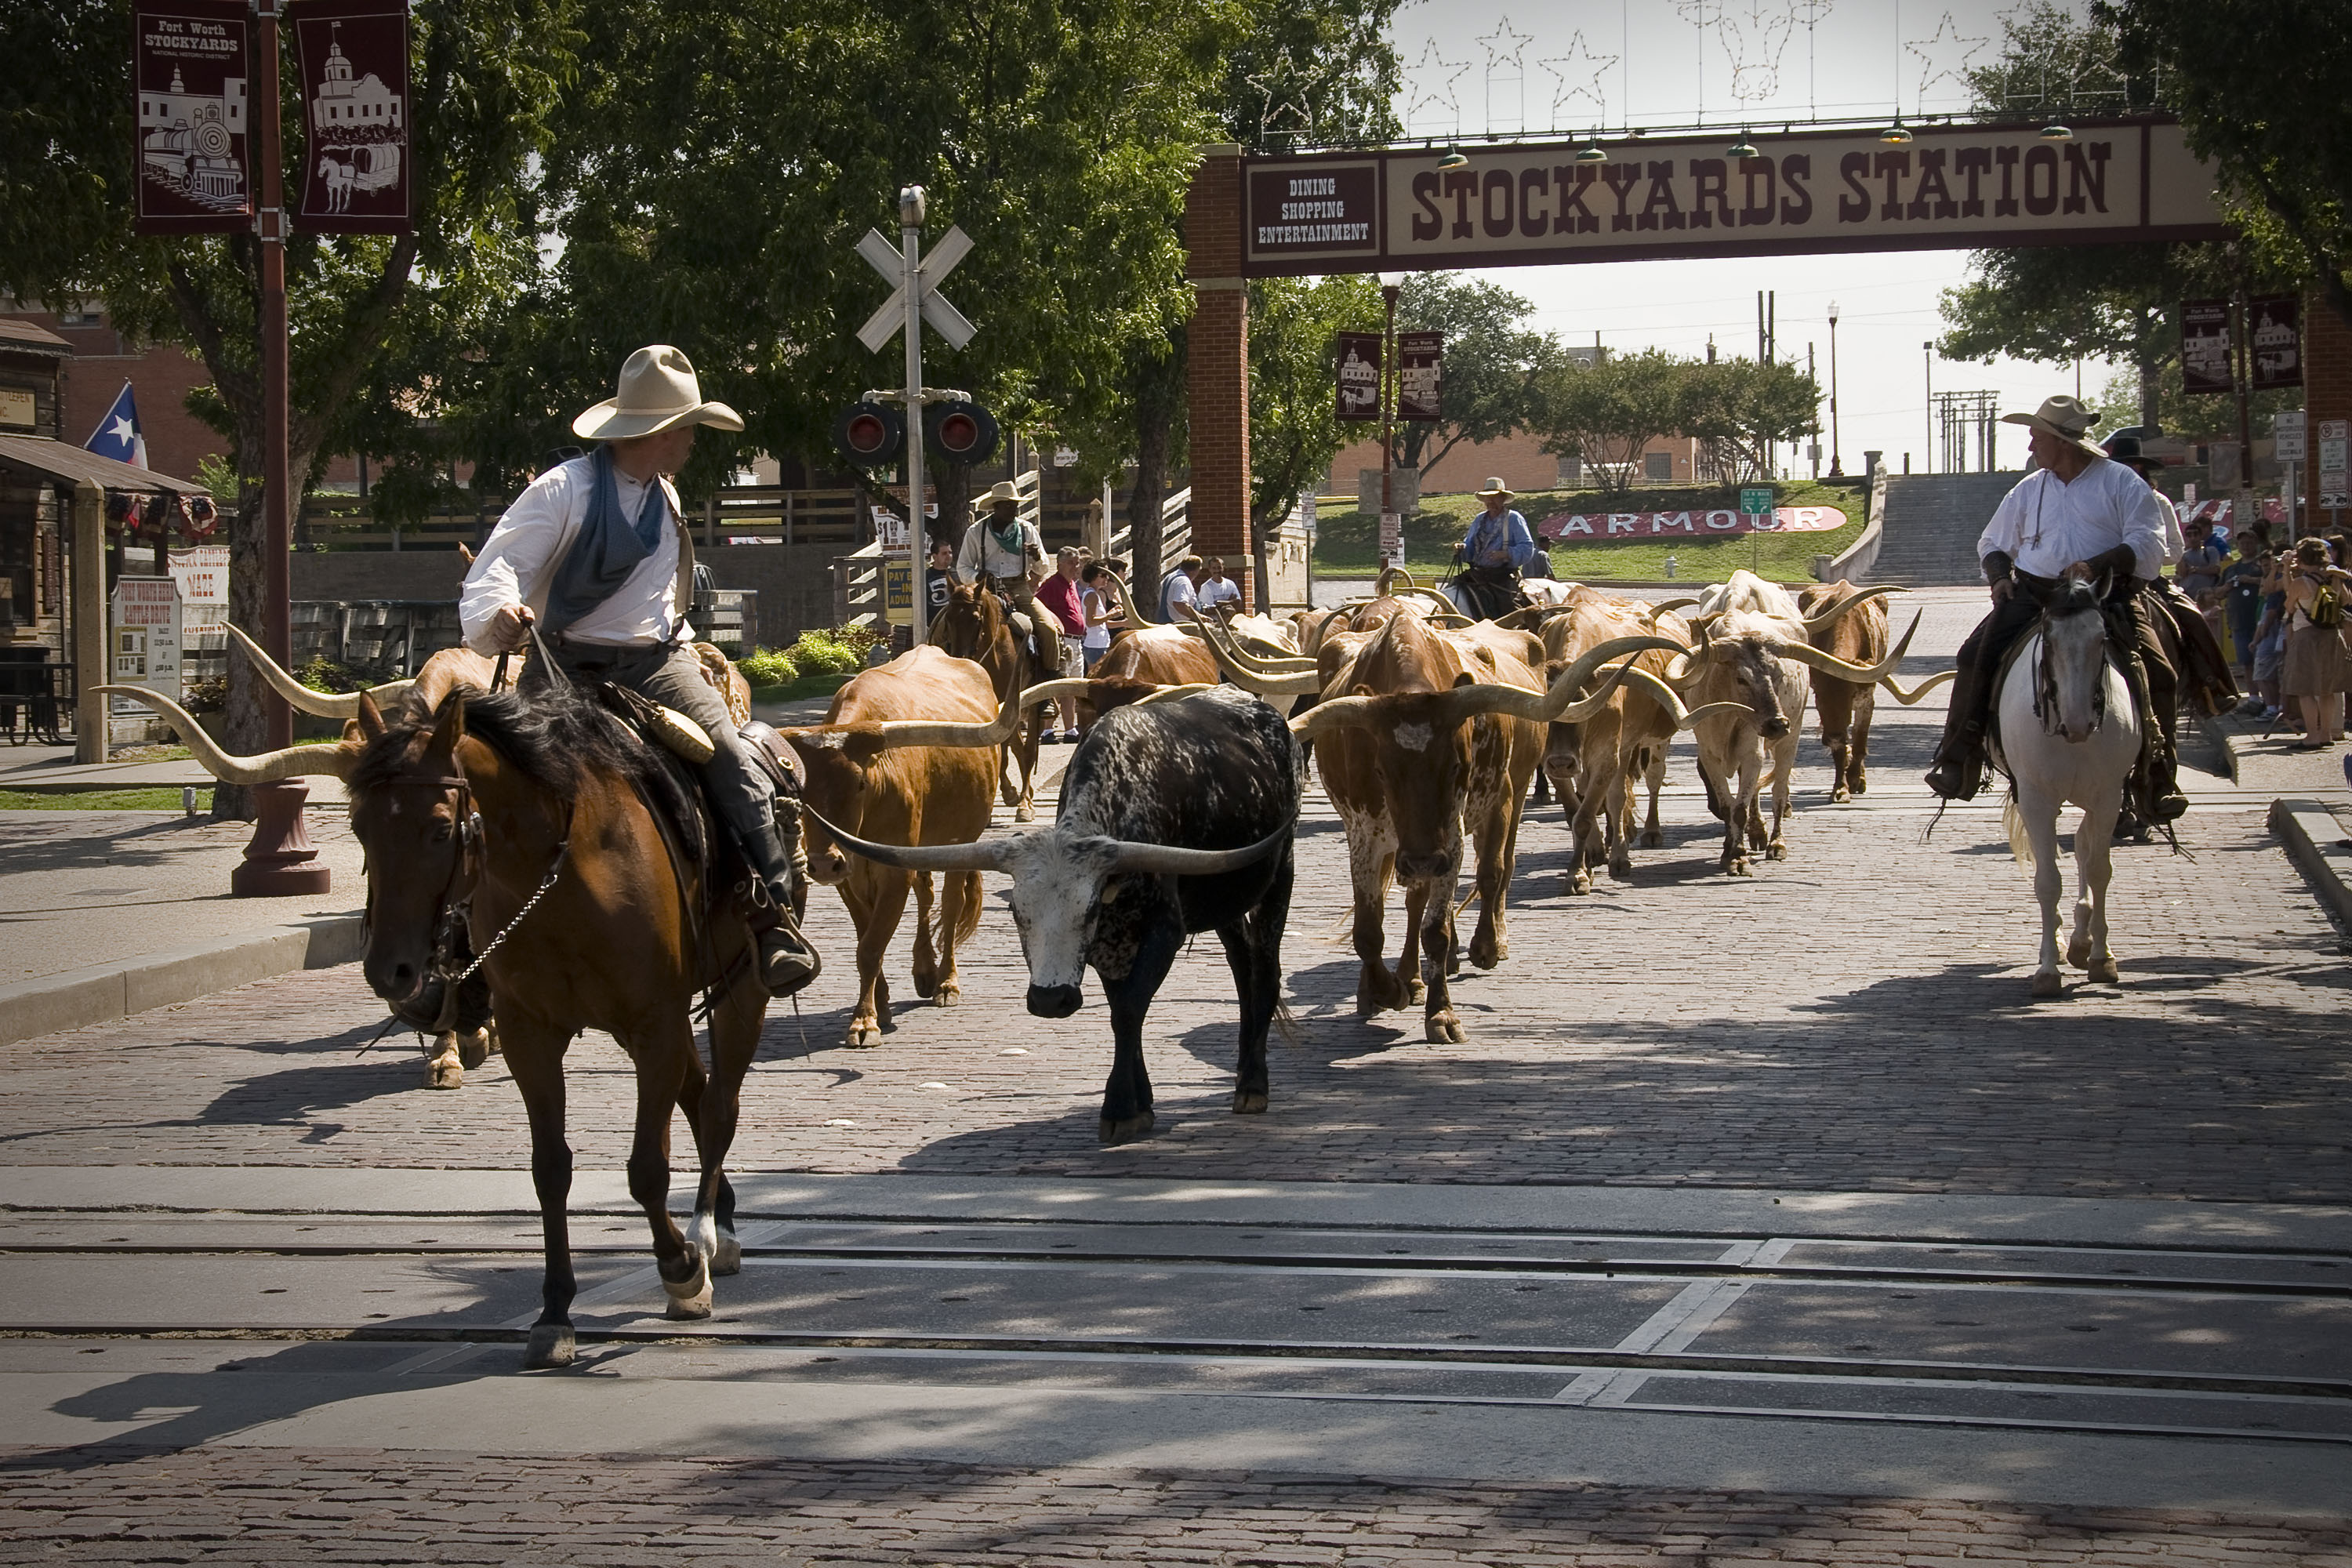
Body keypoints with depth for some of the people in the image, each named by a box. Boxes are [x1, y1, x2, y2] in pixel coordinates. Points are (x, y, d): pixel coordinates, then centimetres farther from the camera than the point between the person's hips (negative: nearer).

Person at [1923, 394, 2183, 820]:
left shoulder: (2122, 483, 4)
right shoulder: (2030, 490, 18)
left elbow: (2147, 545, -6)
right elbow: (1992, 543, 29)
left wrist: (2095, 566, -21)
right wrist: (2000, 575, 6)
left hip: (2106, 595, -3)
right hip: (2034, 593, 3)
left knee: (2154, 671, -23)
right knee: (1977, 654, -19)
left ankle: (2157, 784, -16)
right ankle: (1957, 763, -14)